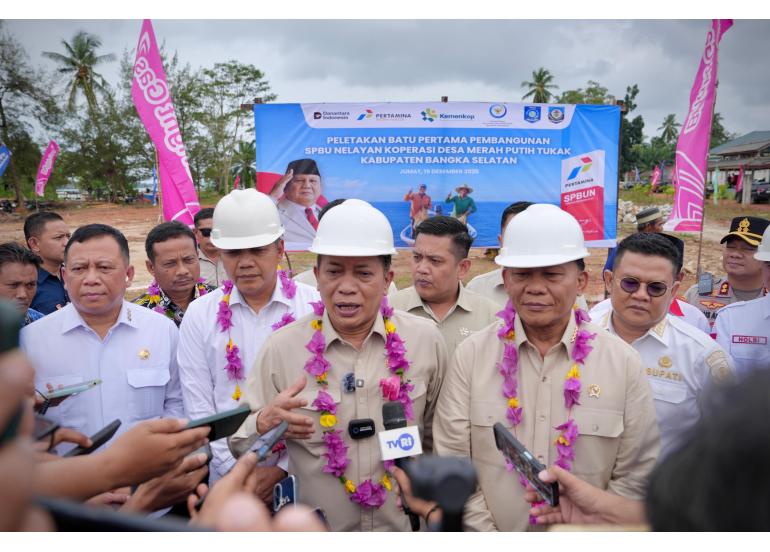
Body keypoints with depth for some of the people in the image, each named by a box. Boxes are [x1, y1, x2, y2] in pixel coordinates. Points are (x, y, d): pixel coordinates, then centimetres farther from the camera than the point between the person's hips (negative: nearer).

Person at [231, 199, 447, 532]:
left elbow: (440, 438, 3)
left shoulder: (426, 339, -11)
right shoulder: (281, 347, -14)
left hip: (406, 528, 1)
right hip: (314, 532, 0)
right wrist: (263, 425, -27)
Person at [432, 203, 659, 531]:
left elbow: (634, 475, -3)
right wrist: (488, 537, -10)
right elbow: (452, 465, -6)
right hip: (491, 530, 0)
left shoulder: (624, 363, -5)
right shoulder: (470, 355, -6)